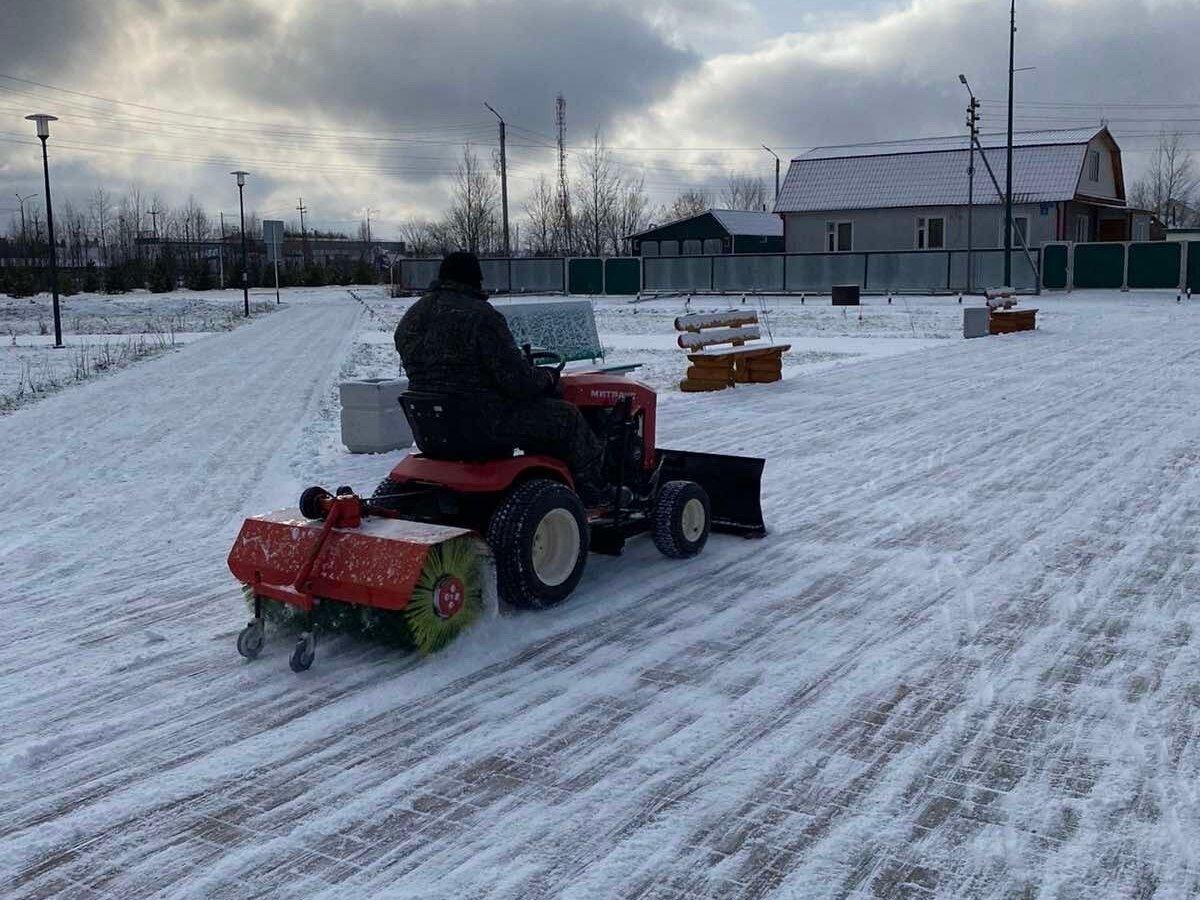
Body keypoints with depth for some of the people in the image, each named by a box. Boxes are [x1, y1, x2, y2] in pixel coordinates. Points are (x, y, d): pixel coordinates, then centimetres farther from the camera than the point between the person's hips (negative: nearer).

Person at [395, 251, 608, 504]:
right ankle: (591, 492, 23)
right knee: (566, 416, 7)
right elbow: (517, 378, -18)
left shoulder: (411, 317, 8)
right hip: (483, 423, -9)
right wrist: (547, 378, 4)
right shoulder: (481, 316, -17)